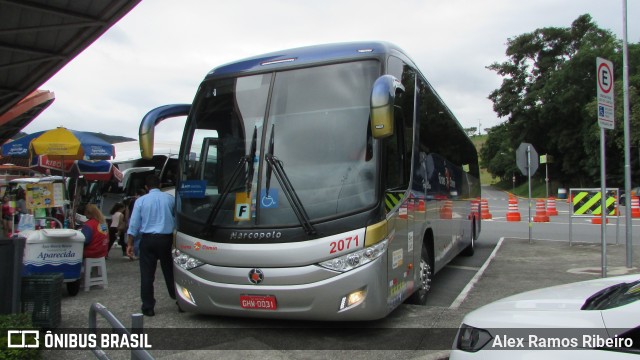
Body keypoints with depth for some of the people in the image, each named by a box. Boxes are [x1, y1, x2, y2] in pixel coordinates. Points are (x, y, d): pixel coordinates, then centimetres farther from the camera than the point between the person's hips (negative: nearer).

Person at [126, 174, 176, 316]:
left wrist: (130, 244, 4)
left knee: (147, 274, 4)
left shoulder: (141, 201, 1)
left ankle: (148, 307, 6)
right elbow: (177, 218, 8)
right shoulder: (170, 198, 2)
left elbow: (133, 224, 0)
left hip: (148, 239, -1)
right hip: (166, 238, 1)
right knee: (169, 271, 12)